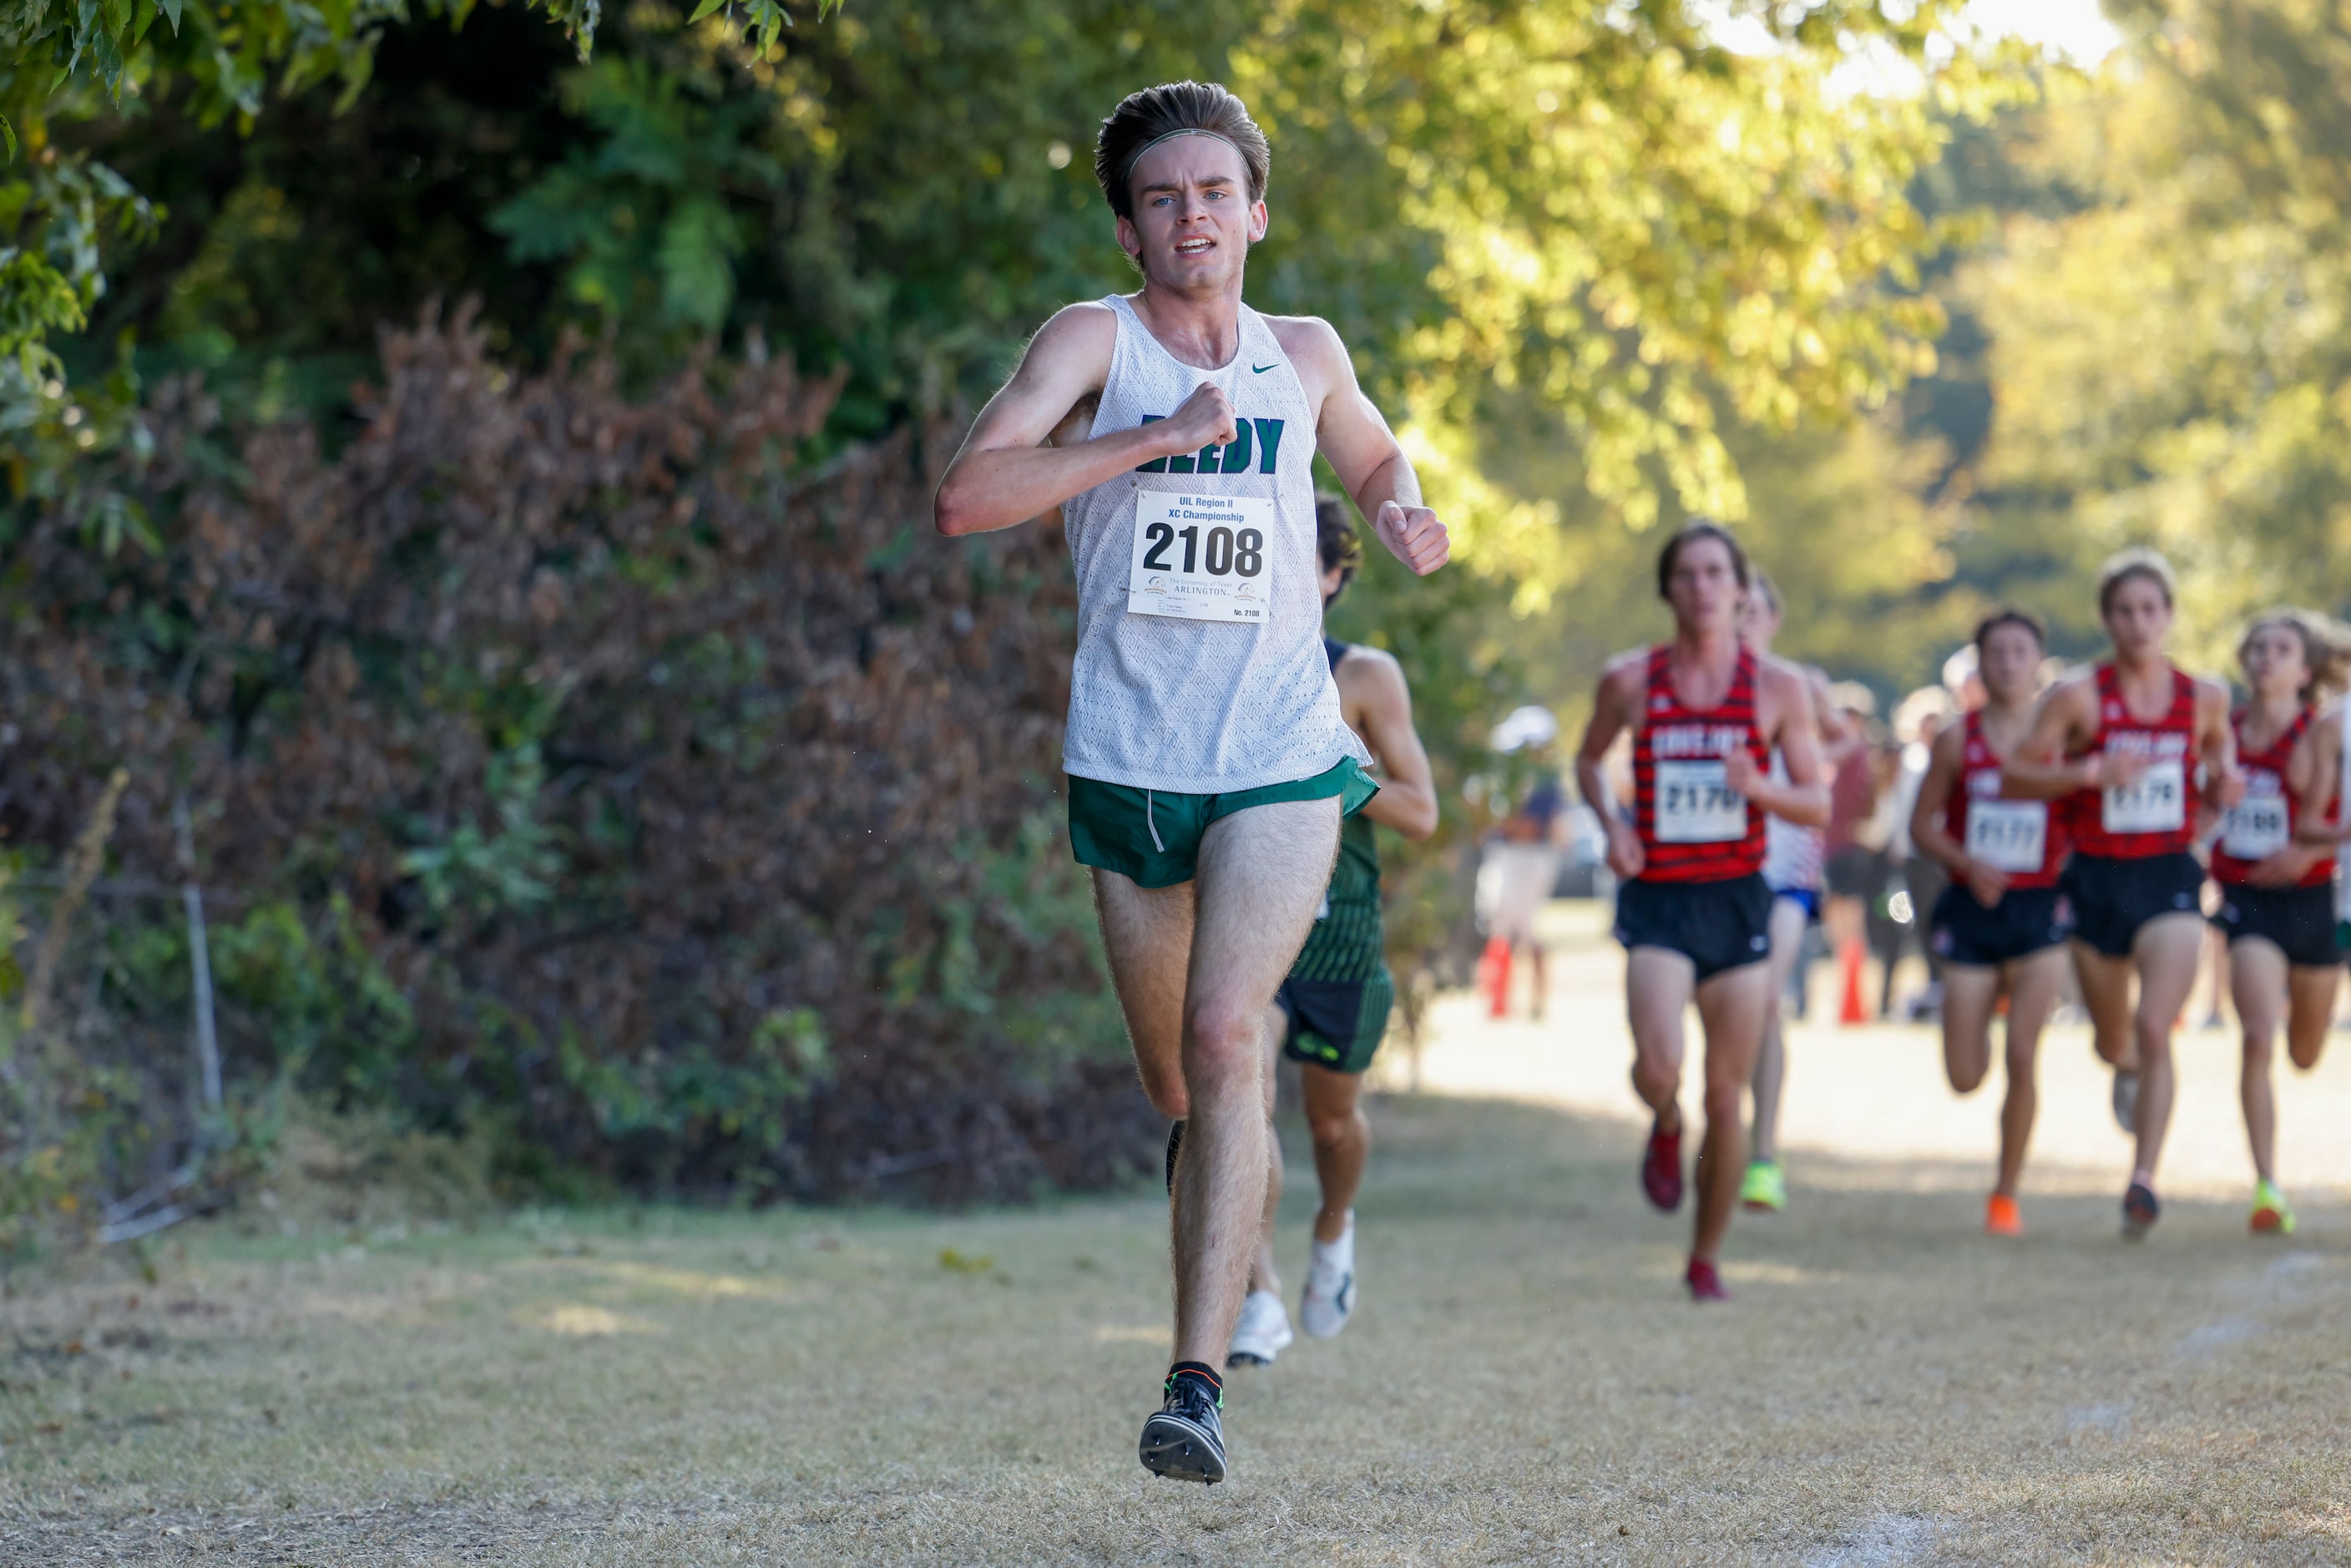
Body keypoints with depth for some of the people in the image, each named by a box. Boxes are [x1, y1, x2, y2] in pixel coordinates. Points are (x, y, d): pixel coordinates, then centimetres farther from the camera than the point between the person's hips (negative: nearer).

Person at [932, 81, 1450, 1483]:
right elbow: (968, 496, -17)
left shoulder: (1304, 355, 8)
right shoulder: (1095, 341, -2)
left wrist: (1405, 503, 8)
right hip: (1129, 766, 0)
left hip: (1283, 761, 0)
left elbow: (1376, 453, 31)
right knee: (1178, 1090, 12)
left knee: (1225, 1037, -21)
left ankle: (1199, 1385, -26)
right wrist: (1157, 439, -23)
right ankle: (1241, 1293, 42)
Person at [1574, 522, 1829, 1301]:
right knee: (1659, 1064, -23)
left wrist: (1761, 788, -18)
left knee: (1727, 1097, 3)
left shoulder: (1778, 687, 0)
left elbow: (1818, 806, 3)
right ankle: (1666, 1127, 15)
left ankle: (1706, 1258, 22)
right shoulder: (1630, 680, 0)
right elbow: (1588, 757, 18)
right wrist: (1612, 822, -1)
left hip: (1738, 899, 1)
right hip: (1657, 898, -1)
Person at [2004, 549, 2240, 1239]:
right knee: (2113, 1041, 17)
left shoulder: (2204, 697, 0)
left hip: (2170, 877, 0)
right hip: (2097, 878, 0)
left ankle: (2144, 1180, -16)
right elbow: (2015, 775, -7)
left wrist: (2223, 783, -2)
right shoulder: (2078, 696, -8)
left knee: (2154, 1030, -18)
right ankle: (2128, 1068, 56)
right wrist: (2091, 772, -22)